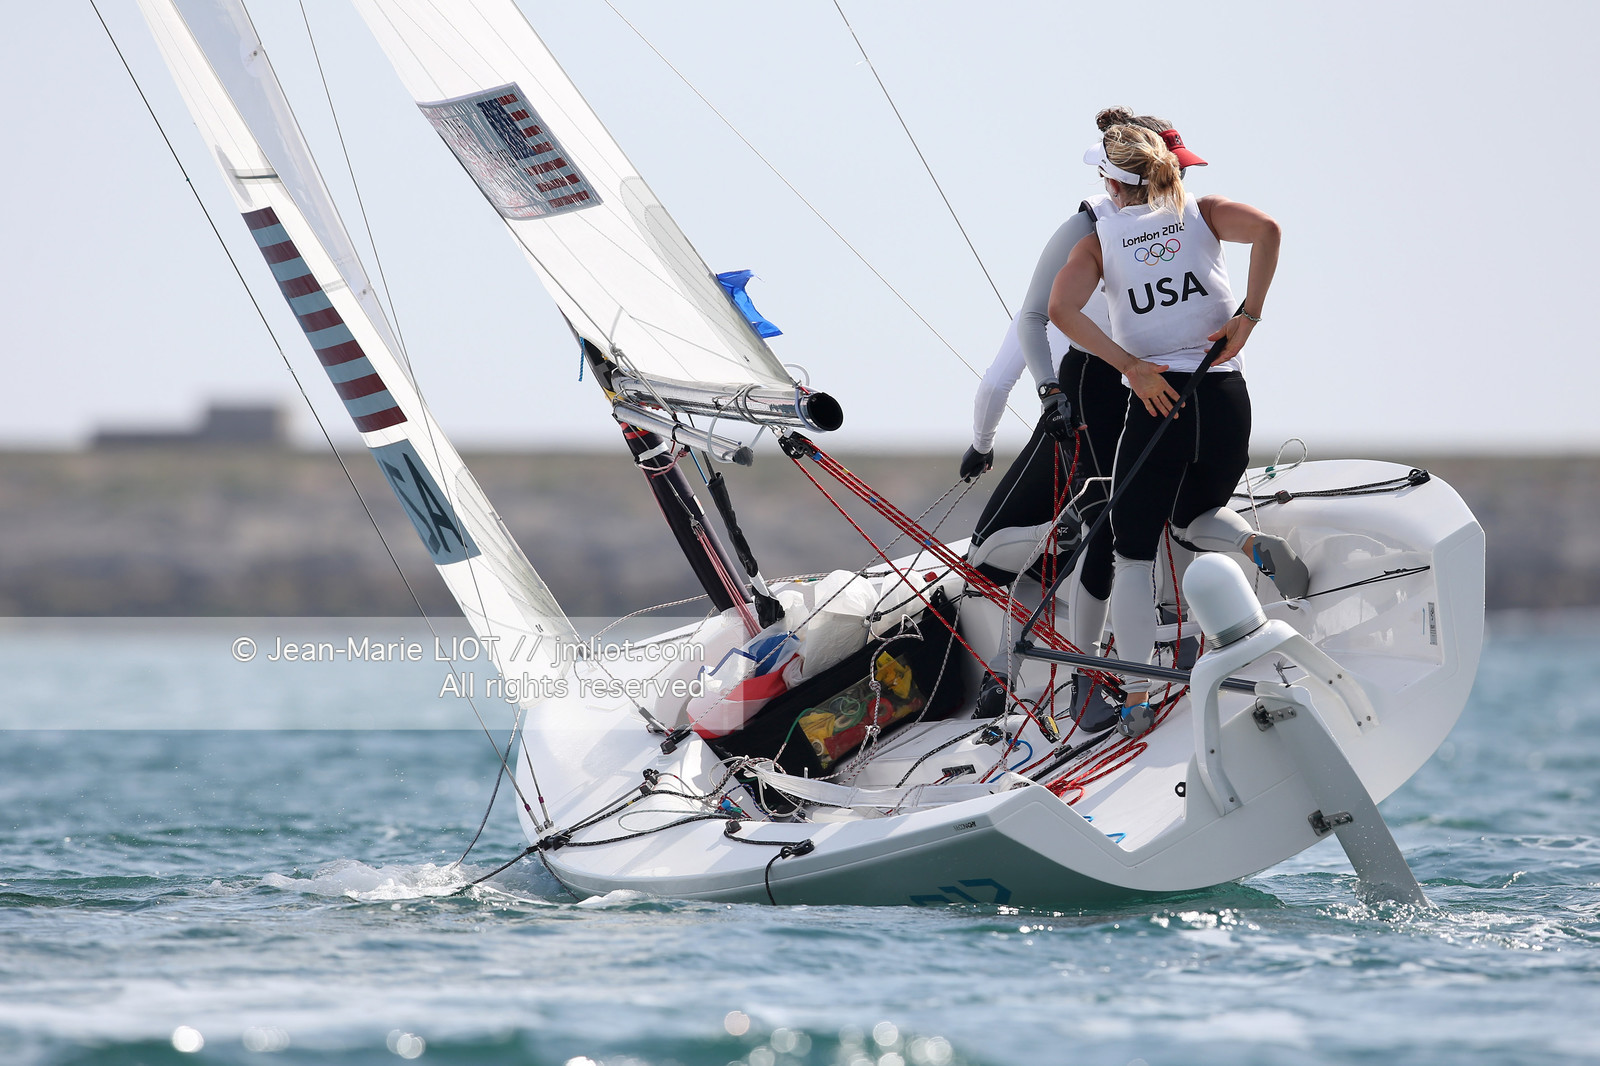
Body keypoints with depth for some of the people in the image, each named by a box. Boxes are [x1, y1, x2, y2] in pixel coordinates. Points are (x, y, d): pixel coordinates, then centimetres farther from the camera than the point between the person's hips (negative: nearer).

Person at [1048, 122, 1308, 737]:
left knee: (1133, 552, 8)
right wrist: (1247, 317, -11)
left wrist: (1130, 366, -12)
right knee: (1193, 521, 27)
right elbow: (1266, 229, -11)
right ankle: (1257, 546, -7)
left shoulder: (1100, 239, 7)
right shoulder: (1201, 213, 9)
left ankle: (1136, 701, 0)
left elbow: (1060, 309, -10)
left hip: (1154, 397, -2)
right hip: (1225, 394, 2)